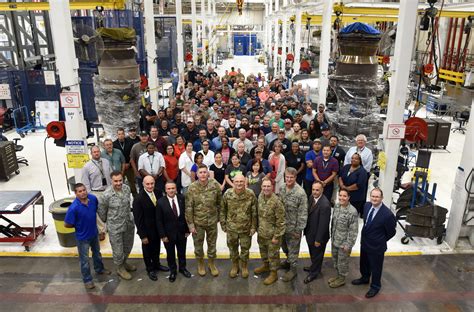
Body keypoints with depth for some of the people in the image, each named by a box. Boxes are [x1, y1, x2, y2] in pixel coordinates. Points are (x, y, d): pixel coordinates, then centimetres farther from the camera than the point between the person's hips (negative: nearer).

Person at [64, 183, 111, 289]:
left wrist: (91, 222, 2)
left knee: (97, 252, 27)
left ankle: (99, 269, 52)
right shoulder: (73, 208, -31)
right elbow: (66, 224, -21)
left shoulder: (93, 198, -16)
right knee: (84, 259, 14)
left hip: (94, 233, 5)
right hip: (82, 237, -5)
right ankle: (87, 279, 34)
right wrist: (79, 225, -8)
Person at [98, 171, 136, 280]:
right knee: (118, 250, 12)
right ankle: (120, 268, 37)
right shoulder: (106, 195, -24)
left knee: (128, 246, 23)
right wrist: (106, 221, 7)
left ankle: (124, 262, 50)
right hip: (115, 227, -5)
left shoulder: (127, 189, -9)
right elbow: (101, 211, -7)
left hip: (129, 224, 5)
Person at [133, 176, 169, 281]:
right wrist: (143, 235, -16)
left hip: (157, 228, 5)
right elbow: (138, 219, -20)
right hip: (147, 230, -5)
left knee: (156, 248, 24)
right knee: (147, 250, 17)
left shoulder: (157, 193, -9)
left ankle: (156, 264, 48)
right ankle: (150, 269, 39)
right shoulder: (138, 199, -25)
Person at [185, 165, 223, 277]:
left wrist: (219, 216, 4)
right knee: (198, 244, 15)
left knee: (212, 244, 17)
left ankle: (212, 264, 39)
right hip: (197, 222, -1)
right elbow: (189, 208, -11)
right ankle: (200, 264, 39)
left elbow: (219, 203, 0)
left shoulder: (215, 185, -12)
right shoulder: (192, 188, -15)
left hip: (212, 221, 1)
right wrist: (190, 224, -11)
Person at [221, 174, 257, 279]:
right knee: (233, 248, 18)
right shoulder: (227, 194, -13)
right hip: (231, 228, 1)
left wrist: (253, 227, -5)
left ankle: (244, 266, 40)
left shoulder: (251, 195, -15)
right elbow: (223, 210, -2)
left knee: (245, 249, 16)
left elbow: (254, 213, -6)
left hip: (246, 228, -1)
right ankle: (235, 266, 41)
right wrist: (223, 224, 0)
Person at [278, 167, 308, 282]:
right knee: (284, 245, 25)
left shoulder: (300, 193, -23)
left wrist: (299, 229, -16)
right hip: (282, 224, 6)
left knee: (293, 248, 10)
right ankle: (288, 260, 50)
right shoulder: (282, 189, -3)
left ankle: (292, 269, 28)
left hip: (293, 227, -6)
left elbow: (303, 213, -19)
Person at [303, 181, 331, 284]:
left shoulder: (325, 205, -32)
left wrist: (318, 239, -18)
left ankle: (314, 273, 39)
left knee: (317, 255, 17)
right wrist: (305, 230, 11)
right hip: (310, 233, 7)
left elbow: (323, 224, -26)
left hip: (318, 235, -7)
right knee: (313, 253, 29)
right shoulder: (312, 197, -7)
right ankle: (314, 267, 53)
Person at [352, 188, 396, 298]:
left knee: (376, 267, 16)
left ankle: (375, 286, 40)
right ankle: (365, 278, 53)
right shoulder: (367, 205, -10)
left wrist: (381, 240, -2)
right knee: (364, 263, 27)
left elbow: (392, 232, -14)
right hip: (364, 242, 6)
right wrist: (366, 234, 8)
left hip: (377, 246, -6)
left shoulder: (387, 214, -30)